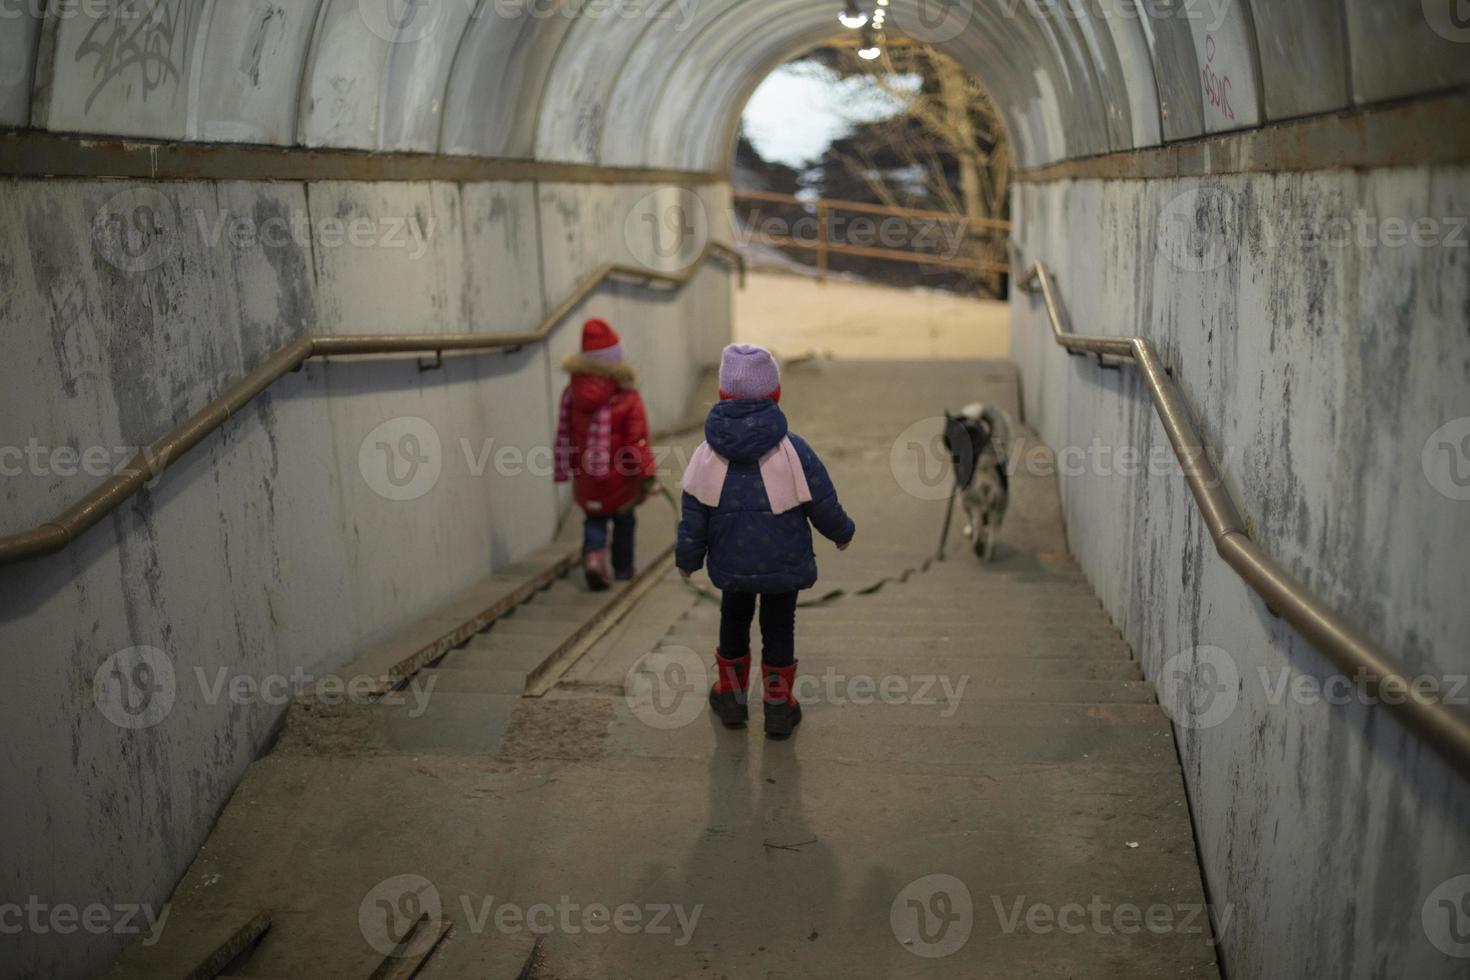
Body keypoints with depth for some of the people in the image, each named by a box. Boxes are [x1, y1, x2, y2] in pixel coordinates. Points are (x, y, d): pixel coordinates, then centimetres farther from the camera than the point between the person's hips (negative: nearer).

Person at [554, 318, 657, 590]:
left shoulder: (572, 391, -6)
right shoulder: (627, 396, -17)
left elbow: (564, 433, 1)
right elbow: (638, 440, -19)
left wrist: (564, 469, 12)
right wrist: (647, 474, -12)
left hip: (586, 475, 3)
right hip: (620, 476, -3)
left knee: (594, 519, 16)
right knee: (624, 521, 18)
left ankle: (593, 557, -9)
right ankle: (622, 569, 27)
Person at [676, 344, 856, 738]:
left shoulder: (707, 454, -9)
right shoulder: (793, 450, -16)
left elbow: (693, 519, -4)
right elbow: (824, 507, -8)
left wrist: (687, 558, 12)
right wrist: (842, 532, 12)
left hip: (731, 564, 2)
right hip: (785, 564, -2)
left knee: (733, 622, 23)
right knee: (778, 629, 13)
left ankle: (731, 694, 36)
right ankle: (778, 705, 20)